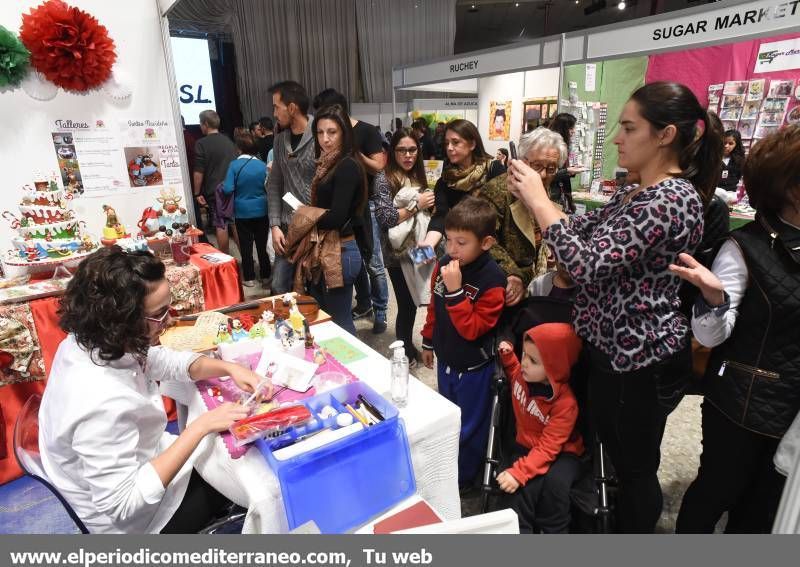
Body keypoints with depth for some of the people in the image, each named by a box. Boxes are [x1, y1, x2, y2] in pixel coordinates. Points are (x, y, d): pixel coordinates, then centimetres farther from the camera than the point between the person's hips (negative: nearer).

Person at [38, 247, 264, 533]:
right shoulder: (103, 404, -41)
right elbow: (121, 504, -34)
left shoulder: (90, 342, -13)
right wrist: (201, 427, -36)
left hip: (134, 463, 7)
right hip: (130, 516, -7)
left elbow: (171, 362, -1)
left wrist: (229, 368, -18)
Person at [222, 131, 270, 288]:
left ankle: (249, 278, 15)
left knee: (246, 246, 9)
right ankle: (265, 277, 18)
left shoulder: (234, 165, -11)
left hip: (242, 212, -1)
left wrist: (223, 186, 7)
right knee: (262, 245, 11)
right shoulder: (263, 165, -8)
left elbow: (228, 189, -15)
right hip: (261, 211, 1)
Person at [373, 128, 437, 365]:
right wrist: (416, 205, -16)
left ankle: (408, 347, 31)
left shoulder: (419, 176, 11)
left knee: (413, 303, 11)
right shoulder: (385, 178, -7)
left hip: (419, 249, 6)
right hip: (399, 254, -6)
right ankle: (405, 354, 20)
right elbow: (384, 218, -17)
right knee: (407, 305, 0)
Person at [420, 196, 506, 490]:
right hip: (446, 359, 7)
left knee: (469, 426, 16)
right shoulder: (443, 265, -8)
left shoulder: (492, 280, -27)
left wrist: (455, 289, -37)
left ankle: (464, 479, 41)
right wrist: (428, 342, 14)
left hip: (474, 367, -6)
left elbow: (472, 329, -29)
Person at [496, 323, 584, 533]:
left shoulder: (566, 403, -27)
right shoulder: (523, 373, -13)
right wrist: (508, 355, -4)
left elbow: (548, 448, -26)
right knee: (525, 487, -25)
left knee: (555, 482, -33)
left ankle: (555, 531, -7)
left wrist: (518, 472, -35)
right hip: (526, 446, 4)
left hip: (561, 452, -3)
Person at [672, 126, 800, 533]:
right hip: (743, 403, -6)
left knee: (766, 504, 22)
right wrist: (713, 295, -38)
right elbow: (711, 335, -20)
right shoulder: (746, 248, -17)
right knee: (717, 492, 13)